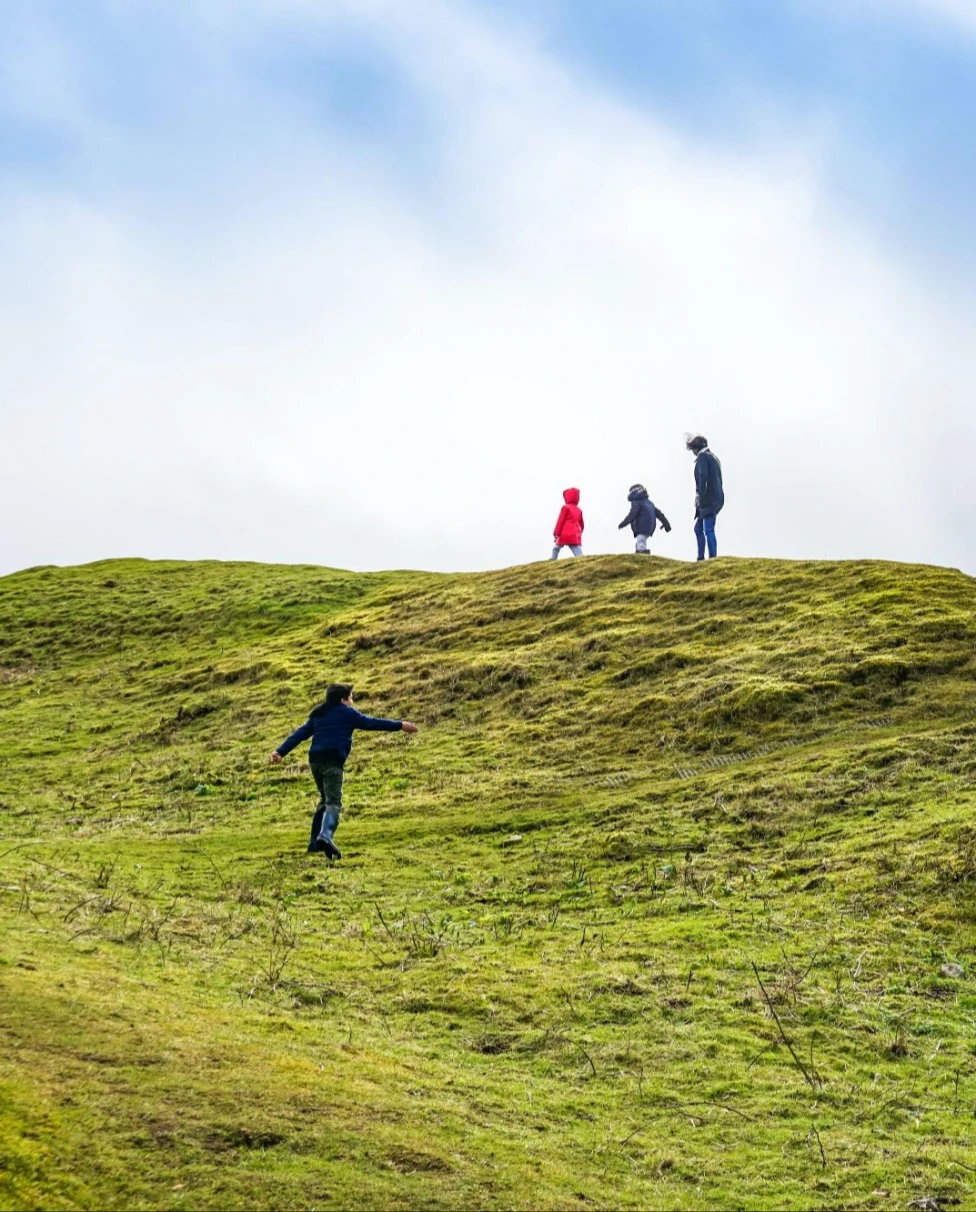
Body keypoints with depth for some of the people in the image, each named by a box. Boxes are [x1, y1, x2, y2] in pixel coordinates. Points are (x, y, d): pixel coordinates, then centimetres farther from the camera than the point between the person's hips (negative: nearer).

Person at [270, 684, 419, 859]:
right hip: (333, 761, -6)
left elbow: (300, 734, 17)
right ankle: (325, 835, -39)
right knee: (333, 802, -13)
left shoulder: (318, 714, 22)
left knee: (325, 800, 22)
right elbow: (370, 723, 7)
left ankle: (315, 841, 21)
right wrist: (399, 725, 13)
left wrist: (281, 751, 13)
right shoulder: (347, 713, 7)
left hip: (315, 759, 7)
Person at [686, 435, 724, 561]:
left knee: (708, 530, -14)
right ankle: (701, 558, 15)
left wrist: (701, 498, -19)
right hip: (716, 500, 10)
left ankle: (713, 557, -20)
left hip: (709, 500, -10)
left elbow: (703, 477, -19)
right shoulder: (714, 458, 24)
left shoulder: (702, 457, -5)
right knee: (698, 528, 15)